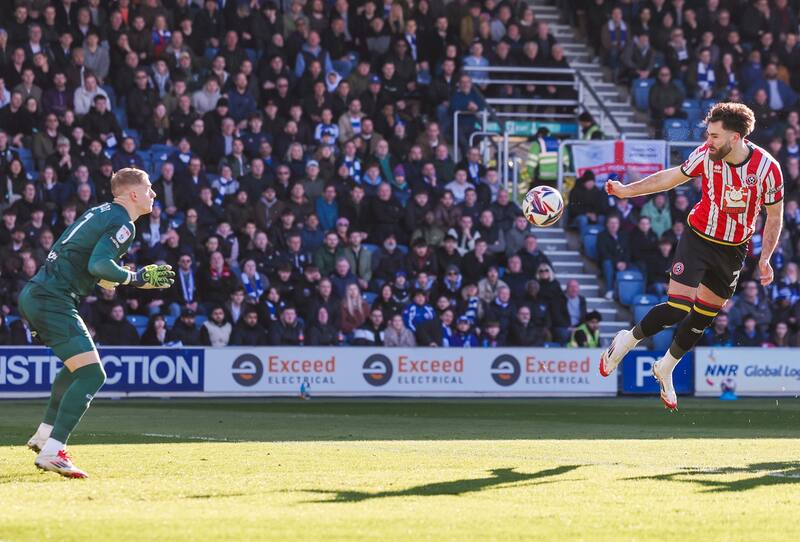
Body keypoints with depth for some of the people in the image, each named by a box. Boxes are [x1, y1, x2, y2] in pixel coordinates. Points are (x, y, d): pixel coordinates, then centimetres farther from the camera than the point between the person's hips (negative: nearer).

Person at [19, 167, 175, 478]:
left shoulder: (100, 213, 20)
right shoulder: (122, 224, -10)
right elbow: (99, 265, -23)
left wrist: (102, 278, 18)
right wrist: (136, 278, -11)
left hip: (34, 295, 10)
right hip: (54, 301, -10)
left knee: (78, 368, 28)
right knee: (92, 374, -15)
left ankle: (44, 436, 32)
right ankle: (52, 453, -22)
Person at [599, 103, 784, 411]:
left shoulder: (767, 167, -17)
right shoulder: (707, 155, -15)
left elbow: (774, 216, -3)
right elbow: (672, 177, 3)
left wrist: (765, 258, -11)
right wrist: (627, 190, 1)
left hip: (733, 250, 2)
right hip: (698, 238, -2)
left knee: (704, 316, 10)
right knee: (678, 308, -16)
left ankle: (665, 369, 32)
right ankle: (626, 342, 8)